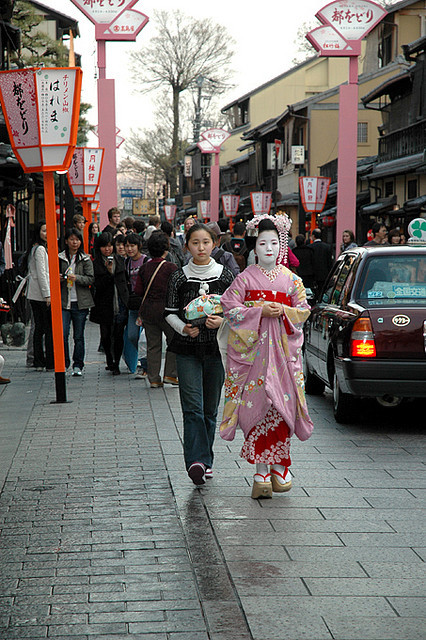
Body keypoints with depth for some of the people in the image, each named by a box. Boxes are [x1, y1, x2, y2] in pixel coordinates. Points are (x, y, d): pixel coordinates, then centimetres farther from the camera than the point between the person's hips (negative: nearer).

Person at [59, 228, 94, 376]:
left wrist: (76, 278, -17)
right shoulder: (60, 258, 7)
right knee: (63, 334, -9)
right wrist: (58, 278, -8)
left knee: (78, 336, 4)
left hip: (80, 303, 0)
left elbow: (91, 279, -2)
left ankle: (78, 365, 13)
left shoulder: (86, 259, 4)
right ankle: (63, 363, 5)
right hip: (64, 302, 0)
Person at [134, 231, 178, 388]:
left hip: (147, 310, 4)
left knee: (153, 345, 9)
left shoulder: (144, 268, 3)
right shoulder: (171, 267, -10)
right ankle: (170, 374, 5)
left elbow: (138, 290, 4)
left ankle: (154, 379, 9)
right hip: (166, 310, -4)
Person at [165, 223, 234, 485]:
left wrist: (222, 321, -13)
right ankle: (197, 461, -19)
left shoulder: (226, 275, 4)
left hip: (216, 347, 1)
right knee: (193, 407, -12)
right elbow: (170, 312, 6)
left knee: (210, 408, 8)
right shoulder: (179, 277, 3)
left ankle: (206, 460, 19)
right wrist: (183, 328, -13)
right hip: (187, 348, -1)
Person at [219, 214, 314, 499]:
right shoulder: (246, 278, 4)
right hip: (252, 347, -2)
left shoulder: (291, 279, 11)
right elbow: (230, 308, -3)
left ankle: (278, 466, 8)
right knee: (257, 403, -7)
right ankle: (262, 472, -3)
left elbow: (303, 311, 9)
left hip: (283, 348, 2)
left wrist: (283, 311, -10)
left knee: (281, 403, -5)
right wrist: (260, 311, -13)